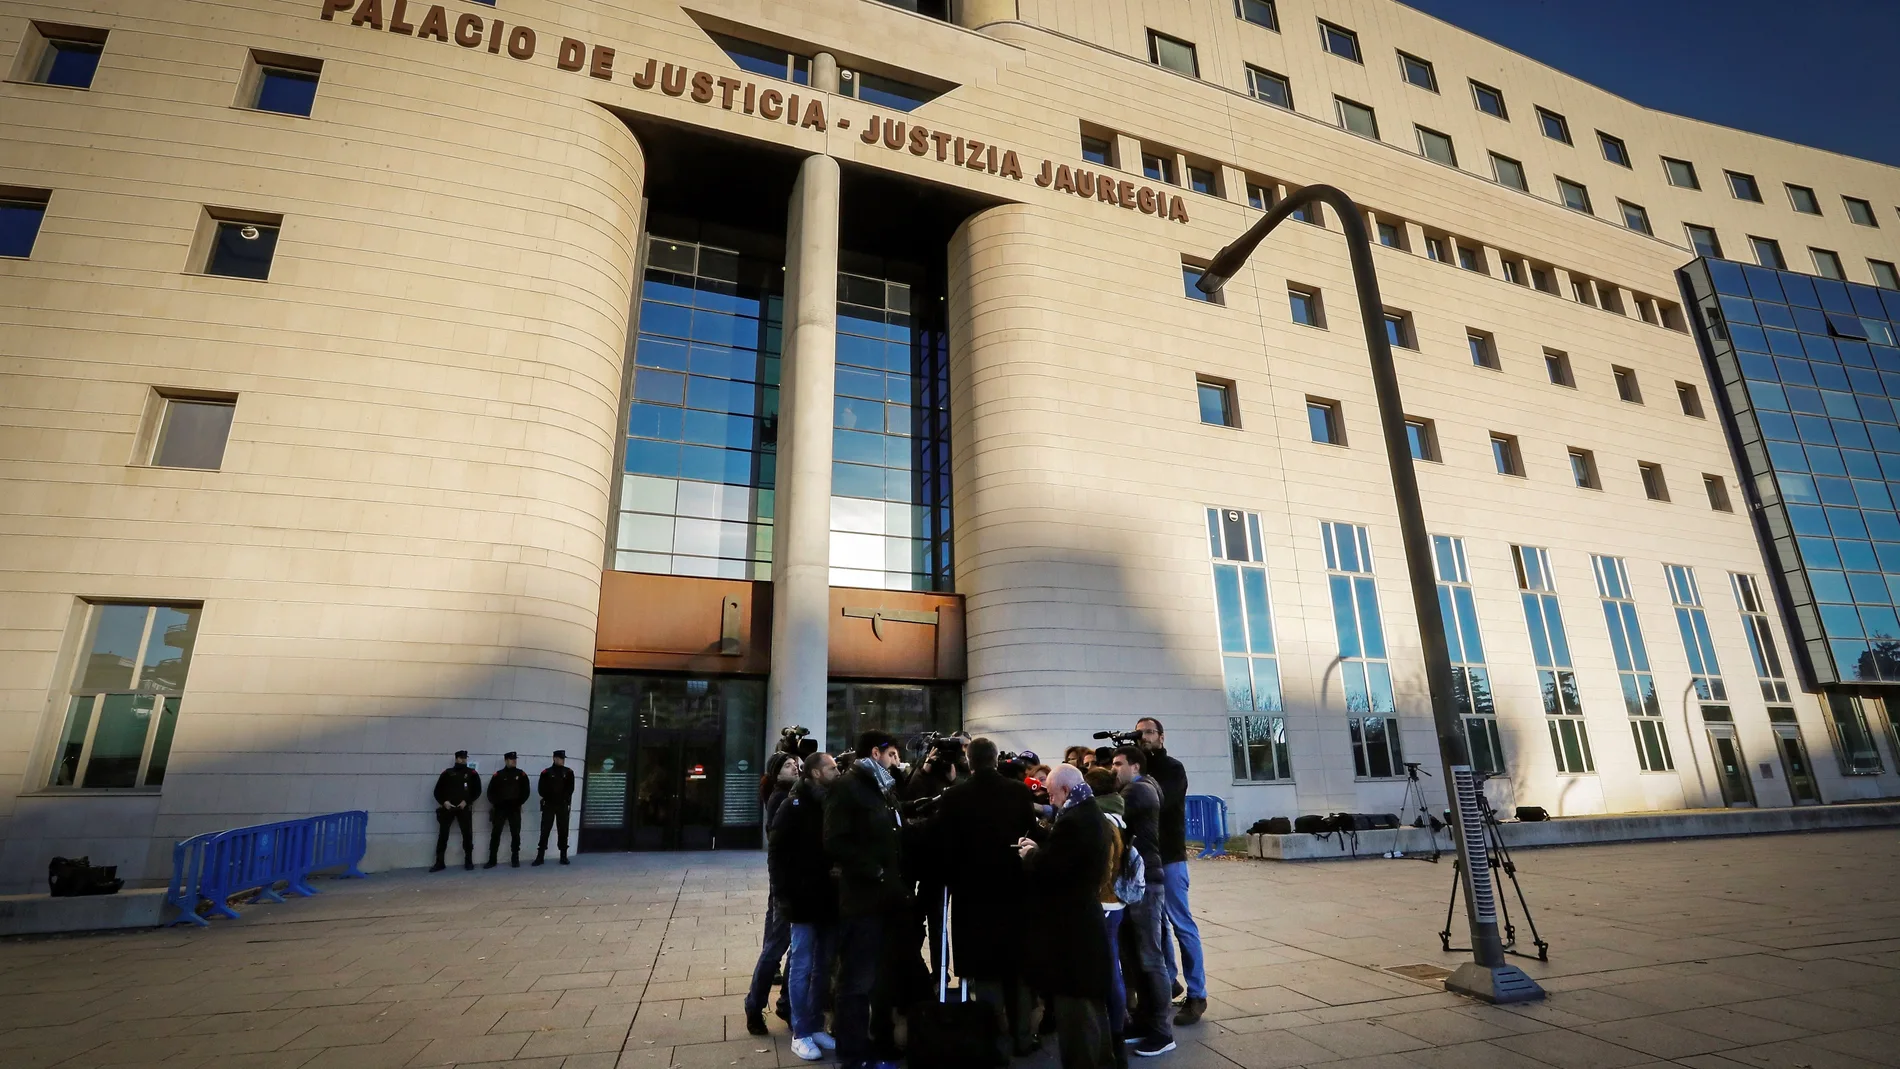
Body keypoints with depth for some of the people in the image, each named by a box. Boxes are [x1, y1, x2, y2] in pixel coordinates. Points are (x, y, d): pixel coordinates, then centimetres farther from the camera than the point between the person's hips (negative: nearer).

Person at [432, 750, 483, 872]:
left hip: (464, 808, -1)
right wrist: (443, 802, -8)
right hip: (447, 807, 1)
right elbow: (438, 791, 8)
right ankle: (439, 862, 8)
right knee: (442, 834, 0)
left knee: (467, 834, -1)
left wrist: (466, 801, -8)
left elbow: (477, 791, 5)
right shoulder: (447, 773, 8)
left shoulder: (472, 773, 7)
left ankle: (468, 861, 8)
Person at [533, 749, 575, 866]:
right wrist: (550, 796, -10)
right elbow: (541, 789, -1)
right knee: (545, 830, -1)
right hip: (549, 805, -1)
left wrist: (563, 798, -11)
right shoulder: (546, 772, 1)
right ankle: (540, 856, 6)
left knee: (563, 831, 3)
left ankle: (563, 856, 8)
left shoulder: (568, 772, 5)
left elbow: (570, 788, 1)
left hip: (563, 805, 1)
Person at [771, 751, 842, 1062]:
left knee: (823, 967, 13)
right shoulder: (795, 806, -8)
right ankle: (801, 1033, 17)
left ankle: (816, 1026, 26)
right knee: (802, 967, 5)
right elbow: (776, 852, -8)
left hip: (830, 900, 5)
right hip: (804, 900, -5)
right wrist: (783, 895, -12)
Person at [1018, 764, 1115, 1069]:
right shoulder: (1096, 817, 9)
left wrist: (1029, 854, -5)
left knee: (1073, 1004, 2)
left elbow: (1044, 869, -24)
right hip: (1087, 918, 10)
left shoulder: (1071, 821, -23)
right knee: (1091, 998, 22)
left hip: (1068, 925, -10)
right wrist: (1039, 849, 7)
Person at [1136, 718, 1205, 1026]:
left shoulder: (1172, 769, -6)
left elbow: (1158, 803, -22)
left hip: (1169, 856, -5)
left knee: (1182, 925, -1)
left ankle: (1196, 995, 6)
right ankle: (1168, 980, 25)